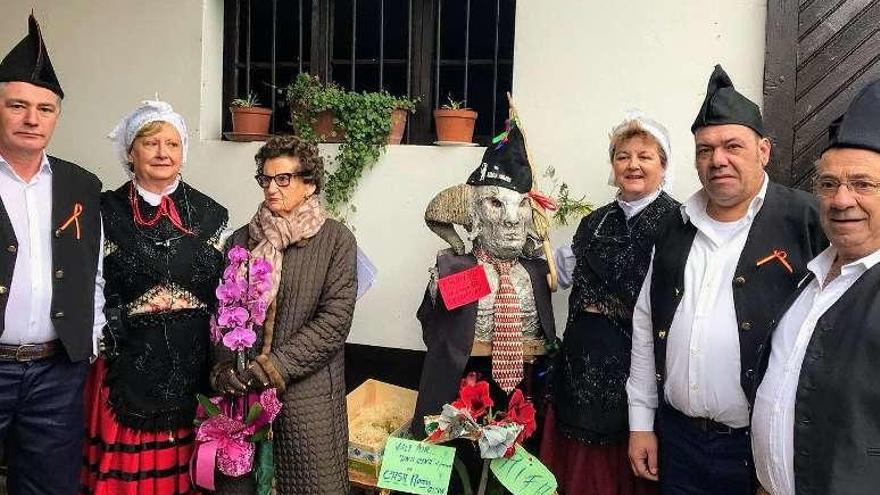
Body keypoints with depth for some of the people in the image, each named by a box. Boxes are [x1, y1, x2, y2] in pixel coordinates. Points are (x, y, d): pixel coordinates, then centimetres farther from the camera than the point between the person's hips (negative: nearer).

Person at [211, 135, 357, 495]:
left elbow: (335, 319, -10)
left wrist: (274, 367, -16)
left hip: (308, 391, -3)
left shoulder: (336, 240, -3)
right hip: (243, 389, 3)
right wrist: (224, 367, -9)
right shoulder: (242, 239, 8)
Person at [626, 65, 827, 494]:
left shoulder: (805, 221, -8)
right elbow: (645, 325, 12)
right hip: (677, 439, 5)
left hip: (761, 444, -4)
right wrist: (641, 423, 10)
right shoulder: (676, 230, 8)